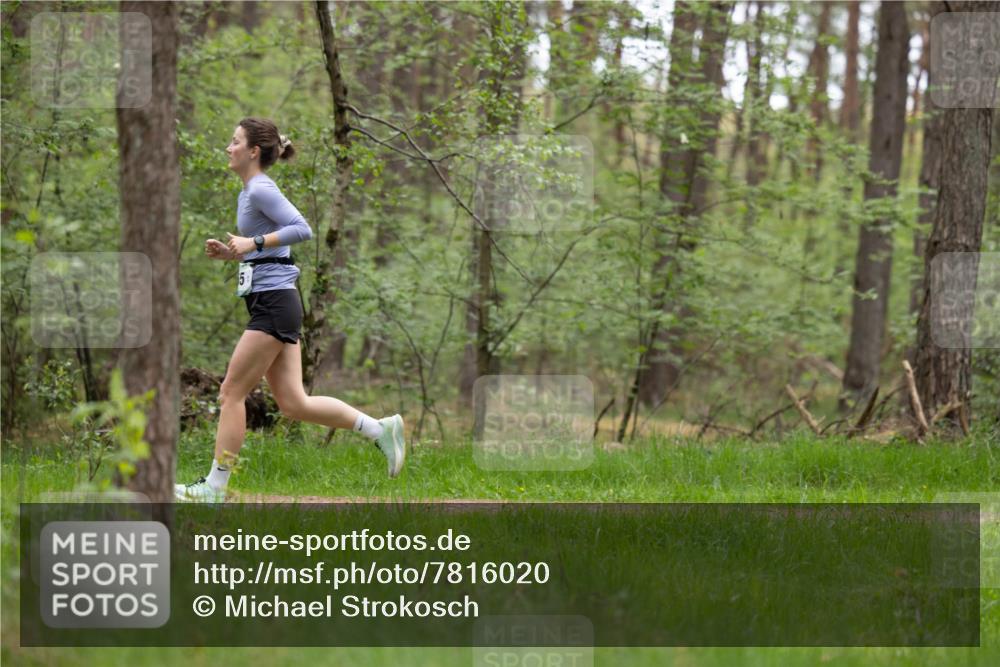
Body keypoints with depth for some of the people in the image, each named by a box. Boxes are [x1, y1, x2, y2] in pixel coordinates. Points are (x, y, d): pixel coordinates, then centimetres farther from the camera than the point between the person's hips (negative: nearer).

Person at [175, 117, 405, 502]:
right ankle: (381, 429, 10)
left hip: (274, 304, -10)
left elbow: (302, 229, -22)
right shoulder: (249, 193, 18)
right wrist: (230, 253, 11)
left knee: (231, 394, -4)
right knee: (293, 403, 7)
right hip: (271, 304, 10)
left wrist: (253, 243, -21)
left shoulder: (261, 190, -11)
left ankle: (215, 487, 0)